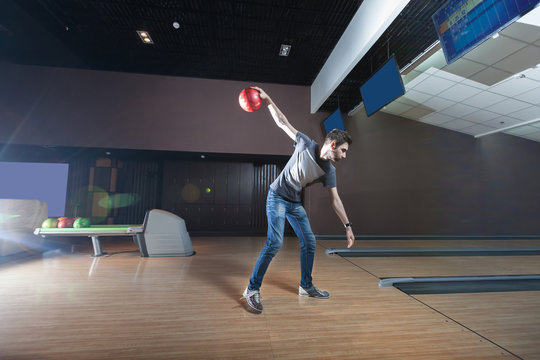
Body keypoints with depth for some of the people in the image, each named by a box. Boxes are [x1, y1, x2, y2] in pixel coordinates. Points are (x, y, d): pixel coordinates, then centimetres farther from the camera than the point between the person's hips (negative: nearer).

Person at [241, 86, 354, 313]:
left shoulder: (329, 171, -4)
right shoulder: (306, 145, -15)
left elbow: (335, 200, -1)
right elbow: (282, 123, -6)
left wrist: (348, 226, -3)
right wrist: (267, 99, -8)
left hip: (295, 203, 6)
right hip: (277, 198, -6)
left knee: (309, 242, 5)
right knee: (275, 243, -16)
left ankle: (306, 286, 24)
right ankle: (252, 289, -2)